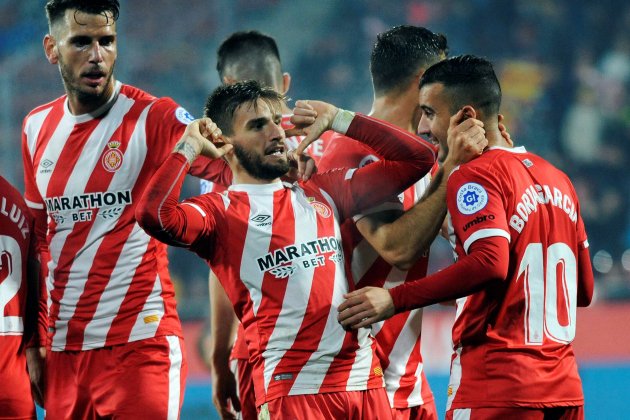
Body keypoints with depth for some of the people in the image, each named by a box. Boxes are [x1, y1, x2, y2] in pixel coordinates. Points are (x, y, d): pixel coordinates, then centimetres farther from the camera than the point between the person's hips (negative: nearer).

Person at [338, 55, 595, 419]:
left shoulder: (475, 176, -8)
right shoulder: (556, 178, 16)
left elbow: (491, 263, -25)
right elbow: (584, 291, 19)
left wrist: (395, 300, -25)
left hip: (498, 389, -8)